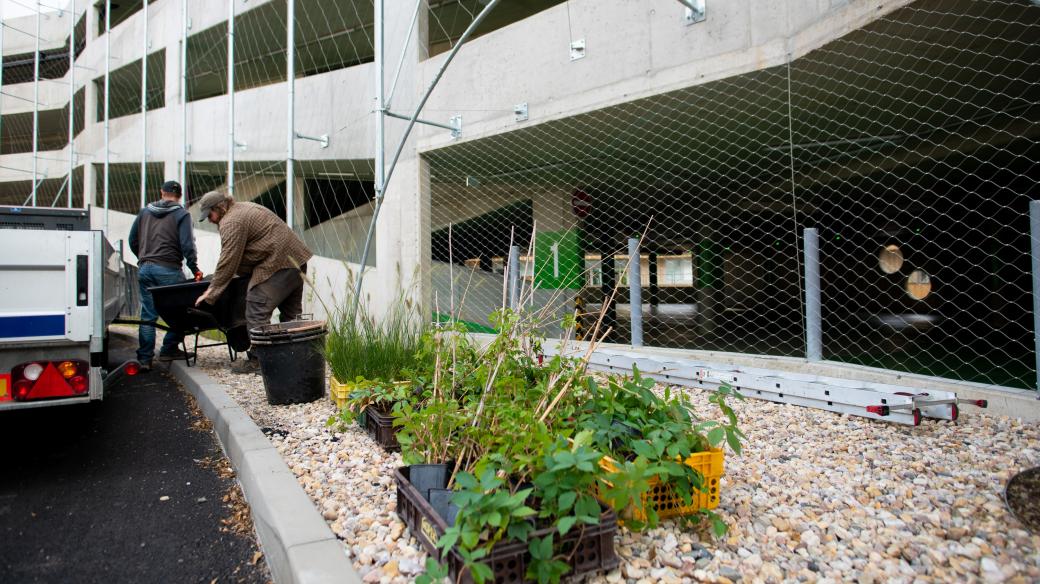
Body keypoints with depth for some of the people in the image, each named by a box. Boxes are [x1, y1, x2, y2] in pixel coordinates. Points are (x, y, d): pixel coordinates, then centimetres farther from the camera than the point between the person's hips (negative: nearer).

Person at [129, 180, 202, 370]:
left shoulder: (145, 212, 15)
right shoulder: (181, 214, -2)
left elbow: (132, 240, 18)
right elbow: (187, 245, -11)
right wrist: (194, 269, -6)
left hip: (145, 269, 5)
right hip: (168, 269, -5)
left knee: (147, 314, 8)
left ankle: (145, 358, 9)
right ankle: (169, 350, 8)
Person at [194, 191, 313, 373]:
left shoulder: (231, 223, -11)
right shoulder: (244, 208, 22)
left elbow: (228, 262, -14)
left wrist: (211, 292, -7)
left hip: (277, 265, -11)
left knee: (257, 312, -6)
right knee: (291, 313, 14)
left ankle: (256, 361, -3)